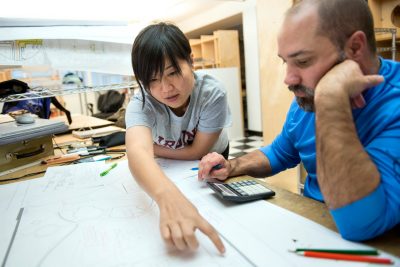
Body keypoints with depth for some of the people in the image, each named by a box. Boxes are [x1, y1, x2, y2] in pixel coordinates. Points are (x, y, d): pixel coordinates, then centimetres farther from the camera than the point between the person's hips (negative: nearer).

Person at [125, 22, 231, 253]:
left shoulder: (213, 93, -34)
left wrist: (153, 147, -23)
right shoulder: (141, 104, -33)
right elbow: (138, 151, -54)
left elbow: (197, 151, -24)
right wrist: (167, 196, -74)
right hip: (167, 171, 1)